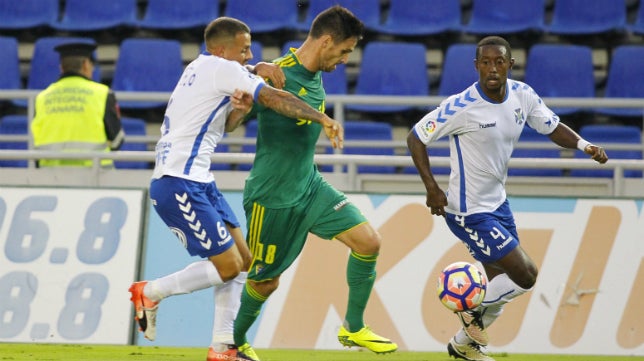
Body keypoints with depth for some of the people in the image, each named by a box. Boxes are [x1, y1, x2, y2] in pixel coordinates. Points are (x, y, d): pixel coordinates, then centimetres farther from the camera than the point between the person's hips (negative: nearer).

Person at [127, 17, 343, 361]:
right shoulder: (221, 69, -10)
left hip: (198, 183, 10)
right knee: (228, 265, -10)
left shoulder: (201, 66, 18)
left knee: (242, 259, 7)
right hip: (178, 186, -10)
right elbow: (275, 98, -15)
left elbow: (226, 124, 16)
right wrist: (324, 119, -11)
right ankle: (150, 292, 4)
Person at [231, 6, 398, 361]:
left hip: (310, 186, 7)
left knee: (368, 240, -4)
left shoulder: (316, 76, 2)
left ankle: (353, 327, 11)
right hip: (272, 198, -7)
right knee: (265, 281, 6)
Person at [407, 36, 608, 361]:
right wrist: (432, 188, -22)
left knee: (500, 286, 18)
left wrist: (583, 145, -15)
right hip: (469, 212, -8)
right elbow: (415, 138, -15)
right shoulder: (461, 107, -23)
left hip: (497, 203, 8)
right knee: (525, 276, -12)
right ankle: (472, 308, 14)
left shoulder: (522, 95, -5)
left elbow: (552, 127, 5)